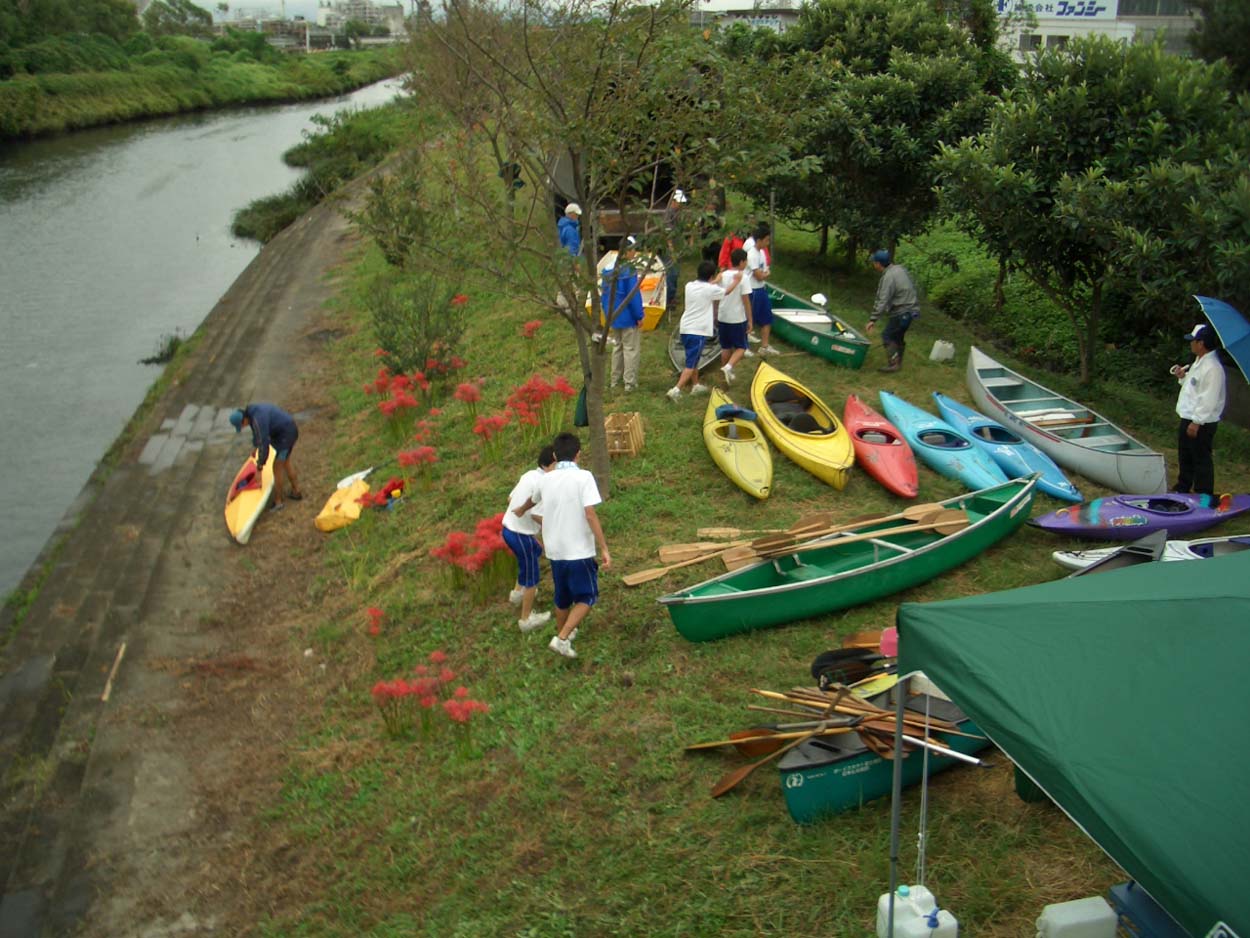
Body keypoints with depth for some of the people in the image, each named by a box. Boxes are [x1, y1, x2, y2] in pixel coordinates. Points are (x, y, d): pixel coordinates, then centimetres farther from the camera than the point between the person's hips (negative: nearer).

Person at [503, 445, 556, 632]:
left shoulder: (529, 475, 4)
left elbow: (510, 498, 13)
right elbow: (537, 515, -26)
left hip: (508, 527, 9)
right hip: (521, 534, -9)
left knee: (536, 551, 34)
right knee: (531, 577, 9)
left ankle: (518, 592, 44)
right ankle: (527, 619, 21)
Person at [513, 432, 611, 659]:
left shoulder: (546, 479, 6)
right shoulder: (583, 477, -12)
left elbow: (532, 500, 28)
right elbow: (590, 515, -20)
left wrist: (521, 510, 51)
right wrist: (604, 549, -18)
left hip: (555, 550, 6)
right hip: (579, 551, -6)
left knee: (562, 597, 23)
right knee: (586, 597, 8)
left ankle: (563, 633, 40)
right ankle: (562, 638, -4)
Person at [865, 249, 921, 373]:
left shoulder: (888, 277, -21)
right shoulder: (900, 268, 7)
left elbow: (882, 301, -24)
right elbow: (912, 287, 17)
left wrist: (873, 320, -24)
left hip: (902, 312, -9)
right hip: (912, 308, 9)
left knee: (887, 335, -4)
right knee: (898, 336, 19)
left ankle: (893, 363, -5)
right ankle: (898, 362, 27)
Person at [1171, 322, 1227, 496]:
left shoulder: (1212, 368, -23)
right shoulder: (1198, 362, 10)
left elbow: (1209, 400, -25)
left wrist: (1196, 422, -23)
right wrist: (1183, 376, 5)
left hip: (1201, 424, -11)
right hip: (1188, 418, 11)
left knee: (1201, 460, 0)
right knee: (1185, 457, 23)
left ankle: (1204, 496, 10)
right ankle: (1182, 488, 38)